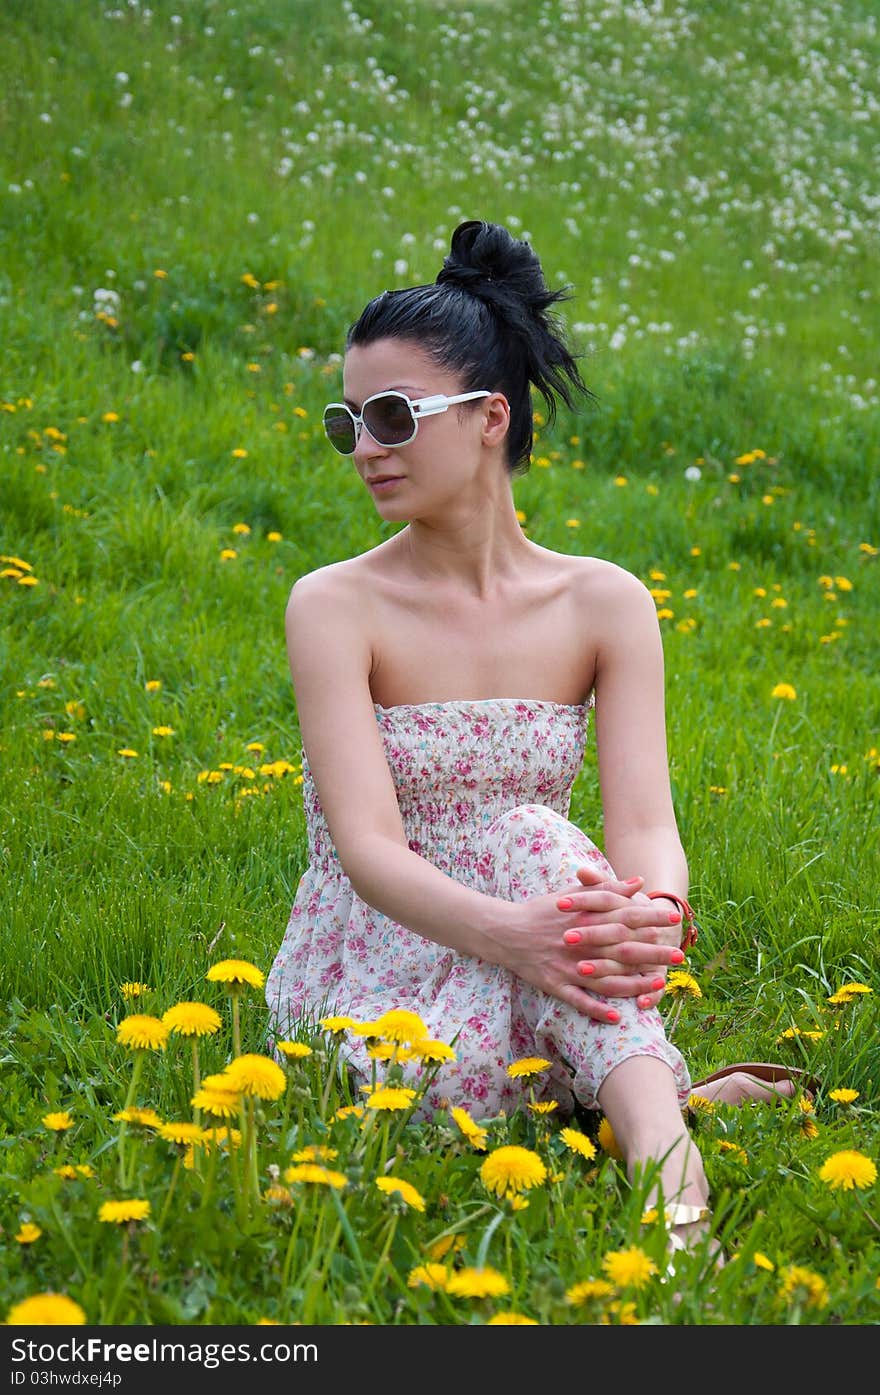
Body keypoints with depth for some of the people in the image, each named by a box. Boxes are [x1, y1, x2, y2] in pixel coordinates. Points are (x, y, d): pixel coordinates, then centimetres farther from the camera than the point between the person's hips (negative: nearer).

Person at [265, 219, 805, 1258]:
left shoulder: (605, 604, -2)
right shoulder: (335, 606, -10)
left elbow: (644, 821, -14)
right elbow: (366, 845, -22)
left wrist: (655, 916, -39)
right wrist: (510, 934, -43)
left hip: (532, 984, 2)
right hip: (367, 970, -2)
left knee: (531, 839, -32)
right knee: (438, 1077, -37)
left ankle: (667, 1174, -40)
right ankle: (672, 1097, -19)